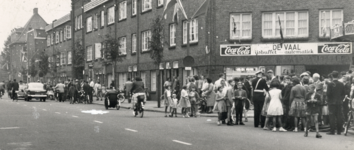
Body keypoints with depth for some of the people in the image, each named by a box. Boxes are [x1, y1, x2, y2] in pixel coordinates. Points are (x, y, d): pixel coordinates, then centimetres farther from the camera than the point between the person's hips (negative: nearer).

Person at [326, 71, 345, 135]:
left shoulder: (330, 84, -10)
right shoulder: (341, 84, 2)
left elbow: (328, 93, -12)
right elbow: (344, 93, 5)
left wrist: (328, 100, 4)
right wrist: (341, 99, 16)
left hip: (332, 102, -3)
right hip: (339, 103, 3)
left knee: (332, 117, -1)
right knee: (339, 117, 7)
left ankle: (332, 131, -1)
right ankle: (339, 131, 10)